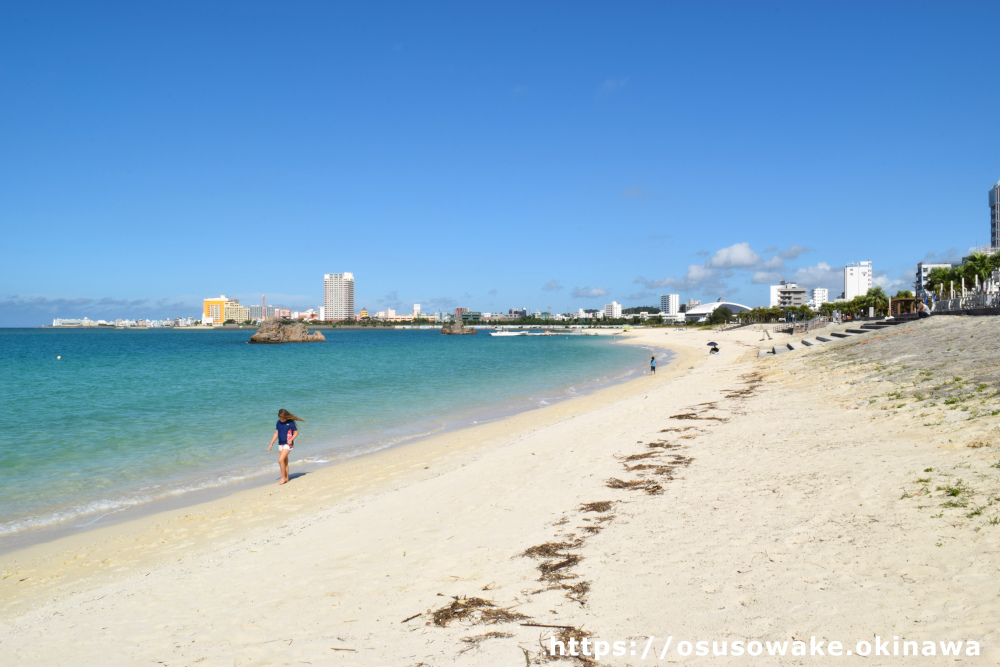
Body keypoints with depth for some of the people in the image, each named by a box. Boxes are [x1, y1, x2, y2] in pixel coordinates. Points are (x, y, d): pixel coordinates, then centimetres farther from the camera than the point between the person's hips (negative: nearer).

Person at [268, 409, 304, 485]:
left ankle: (283, 478, -7)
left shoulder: (290, 422, -10)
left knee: (280, 460, -17)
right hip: (280, 444, 6)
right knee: (285, 461, 11)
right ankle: (286, 479, 19)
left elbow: (296, 432, -4)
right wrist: (271, 444, 11)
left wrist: (291, 439, -20)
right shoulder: (278, 422, 7)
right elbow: (276, 433, 14)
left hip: (288, 444, -6)